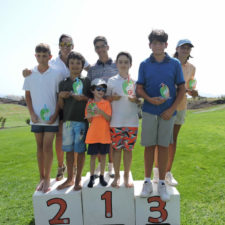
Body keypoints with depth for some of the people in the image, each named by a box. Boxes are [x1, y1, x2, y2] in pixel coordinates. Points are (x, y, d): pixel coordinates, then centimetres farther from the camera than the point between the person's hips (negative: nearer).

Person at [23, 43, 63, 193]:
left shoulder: (56, 74, -4)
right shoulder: (30, 74, 3)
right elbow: (28, 95, 8)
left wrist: (55, 115, -10)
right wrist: (32, 114, -2)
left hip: (51, 118, -3)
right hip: (36, 118, 3)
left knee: (47, 147, -2)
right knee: (40, 147, 11)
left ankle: (47, 179, 14)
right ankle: (42, 177, 25)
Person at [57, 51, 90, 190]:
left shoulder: (87, 81, 5)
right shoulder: (63, 83, 11)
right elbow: (61, 106, 12)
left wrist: (84, 98, -12)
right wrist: (61, 96, -7)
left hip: (82, 120, -3)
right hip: (67, 120, 3)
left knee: (80, 150, 3)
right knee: (68, 149, 9)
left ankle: (78, 179, 19)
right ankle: (70, 179, 23)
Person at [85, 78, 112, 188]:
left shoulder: (107, 103, 1)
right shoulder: (89, 103, 3)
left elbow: (109, 118, -7)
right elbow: (89, 120, 5)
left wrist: (101, 112, -21)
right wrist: (89, 115, -17)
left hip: (104, 134, 0)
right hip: (93, 134, 0)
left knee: (103, 155, 9)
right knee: (93, 155, 7)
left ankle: (102, 177, 23)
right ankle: (92, 177, 20)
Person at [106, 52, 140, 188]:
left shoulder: (135, 81, 6)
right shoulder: (111, 81, 4)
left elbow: (140, 100, 11)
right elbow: (107, 98, 9)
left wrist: (136, 100, -11)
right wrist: (112, 98, -13)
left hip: (132, 121, 1)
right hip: (116, 121, 0)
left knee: (128, 149, 7)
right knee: (116, 148, 5)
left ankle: (127, 175, 22)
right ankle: (117, 175, 20)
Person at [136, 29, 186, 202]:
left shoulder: (175, 64, 2)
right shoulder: (145, 64, 4)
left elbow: (181, 89, 3)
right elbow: (139, 89, 4)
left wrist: (172, 109, -7)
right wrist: (150, 99, -16)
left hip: (168, 112, 0)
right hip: (149, 111, 0)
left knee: (163, 147, 6)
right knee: (149, 146, 7)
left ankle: (162, 183, 21)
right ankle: (147, 181, 22)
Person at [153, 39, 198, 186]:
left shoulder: (191, 68, 7)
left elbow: (188, 88, 15)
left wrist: (192, 92, -6)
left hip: (180, 105, 4)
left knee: (173, 139, 8)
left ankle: (168, 172, 19)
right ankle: (157, 171, 14)